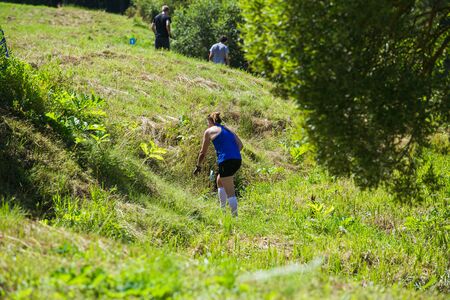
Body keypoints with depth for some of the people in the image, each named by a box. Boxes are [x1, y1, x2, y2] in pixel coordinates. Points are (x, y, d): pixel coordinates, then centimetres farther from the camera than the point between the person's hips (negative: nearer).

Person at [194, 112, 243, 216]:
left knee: (229, 191, -5)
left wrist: (198, 166, 22)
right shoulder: (227, 130, 23)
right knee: (219, 181, 29)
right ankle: (222, 209, 33)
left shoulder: (209, 131, 7)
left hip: (226, 161, -7)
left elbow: (203, 152, 11)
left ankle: (235, 215, -10)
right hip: (237, 160, 7)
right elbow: (240, 145, 16)